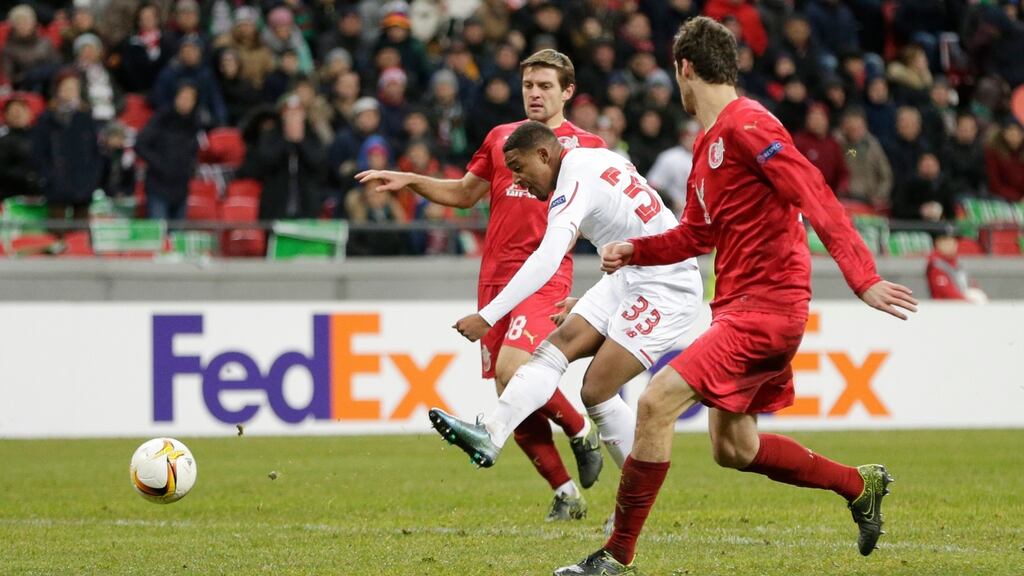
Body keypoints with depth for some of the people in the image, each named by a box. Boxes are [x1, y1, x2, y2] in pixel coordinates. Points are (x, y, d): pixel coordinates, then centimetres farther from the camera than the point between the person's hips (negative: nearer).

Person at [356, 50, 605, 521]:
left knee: (513, 367, -26)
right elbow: (464, 194, 26)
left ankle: (581, 431, 0)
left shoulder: (585, 145, 5)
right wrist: (408, 180, 15)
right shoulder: (500, 137, 16)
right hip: (495, 275, 5)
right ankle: (566, 494, 11)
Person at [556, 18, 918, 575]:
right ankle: (860, 485, 32)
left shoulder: (747, 125, -14)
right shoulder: (707, 143, 17)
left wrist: (862, 277, -30)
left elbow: (817, 199, -22)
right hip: (739, 306, 11)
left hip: (765, 304, -11)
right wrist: (633, 250, 8)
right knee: (733, 448, 17)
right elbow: (697, 234, 25)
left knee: (656, 402, -18)